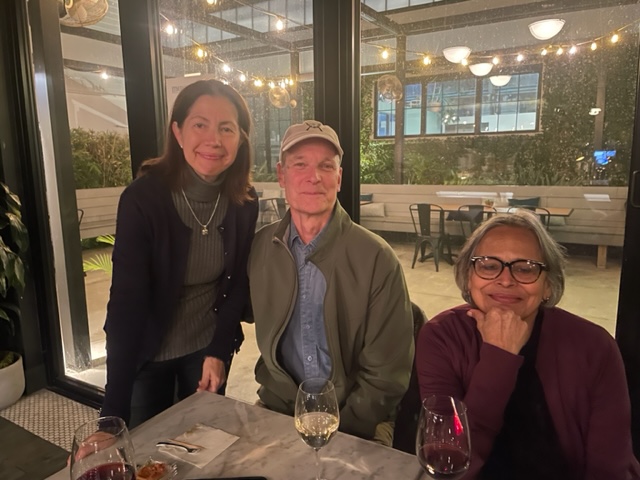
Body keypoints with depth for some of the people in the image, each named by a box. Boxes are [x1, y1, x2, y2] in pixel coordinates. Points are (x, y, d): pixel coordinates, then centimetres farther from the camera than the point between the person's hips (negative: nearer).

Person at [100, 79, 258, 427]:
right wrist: (112, 414, -28)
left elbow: (239, 282, -2)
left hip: (209, 347, 3)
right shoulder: (142, 198, -24)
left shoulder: (245, 202, -12)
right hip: (147, 352, -2)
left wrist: (219, 350, -9)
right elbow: (126, 301, -26)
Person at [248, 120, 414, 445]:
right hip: (278, 412, 3)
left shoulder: (376, 258, -14)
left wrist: (338, 432, -13)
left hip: (355, 424, -2)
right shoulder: (261, 246, -3)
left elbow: (387, 372, -9)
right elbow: (267, 331, 8)